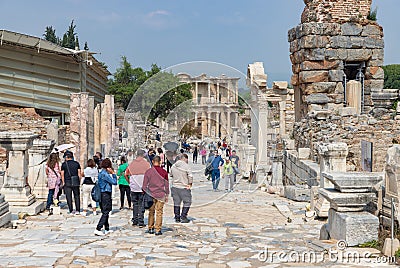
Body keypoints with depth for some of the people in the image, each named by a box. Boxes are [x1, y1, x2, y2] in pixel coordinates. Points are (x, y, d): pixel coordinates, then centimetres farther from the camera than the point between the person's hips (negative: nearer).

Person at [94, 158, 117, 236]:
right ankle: (98, 229, -12)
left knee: (105, 212, 16)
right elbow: (114, 182, -14)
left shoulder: (101, 173, 12)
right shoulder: (105, 174, -17)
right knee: (105, 213, -7)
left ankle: (107, 229, 23)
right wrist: (113, 173, -8)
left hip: (103, 194, 10)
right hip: (106, 194, -10)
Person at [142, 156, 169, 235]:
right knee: (159, 212, 2)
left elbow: (145, 185, 1)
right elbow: (166, 185, 5)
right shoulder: (164, 172, -1)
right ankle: (158, 230, 1)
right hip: (160, 195, -1)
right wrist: (167, 195, 13)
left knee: (151, 212, 12)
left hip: (151, 194, 1)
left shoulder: (148, 172, -2)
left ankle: (150, 228, 16)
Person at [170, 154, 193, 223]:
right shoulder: (186, 166, -14)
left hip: (175, 187, 6)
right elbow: (190, 176, -17)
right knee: (187, 202, 7)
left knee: (176, 203, 14)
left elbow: (171, 175, 14)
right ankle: (183, 217, 4)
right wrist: (190, 184, -4)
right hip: (184, 188, -6)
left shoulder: (173, 166, 4)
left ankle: (177, 218, 19)